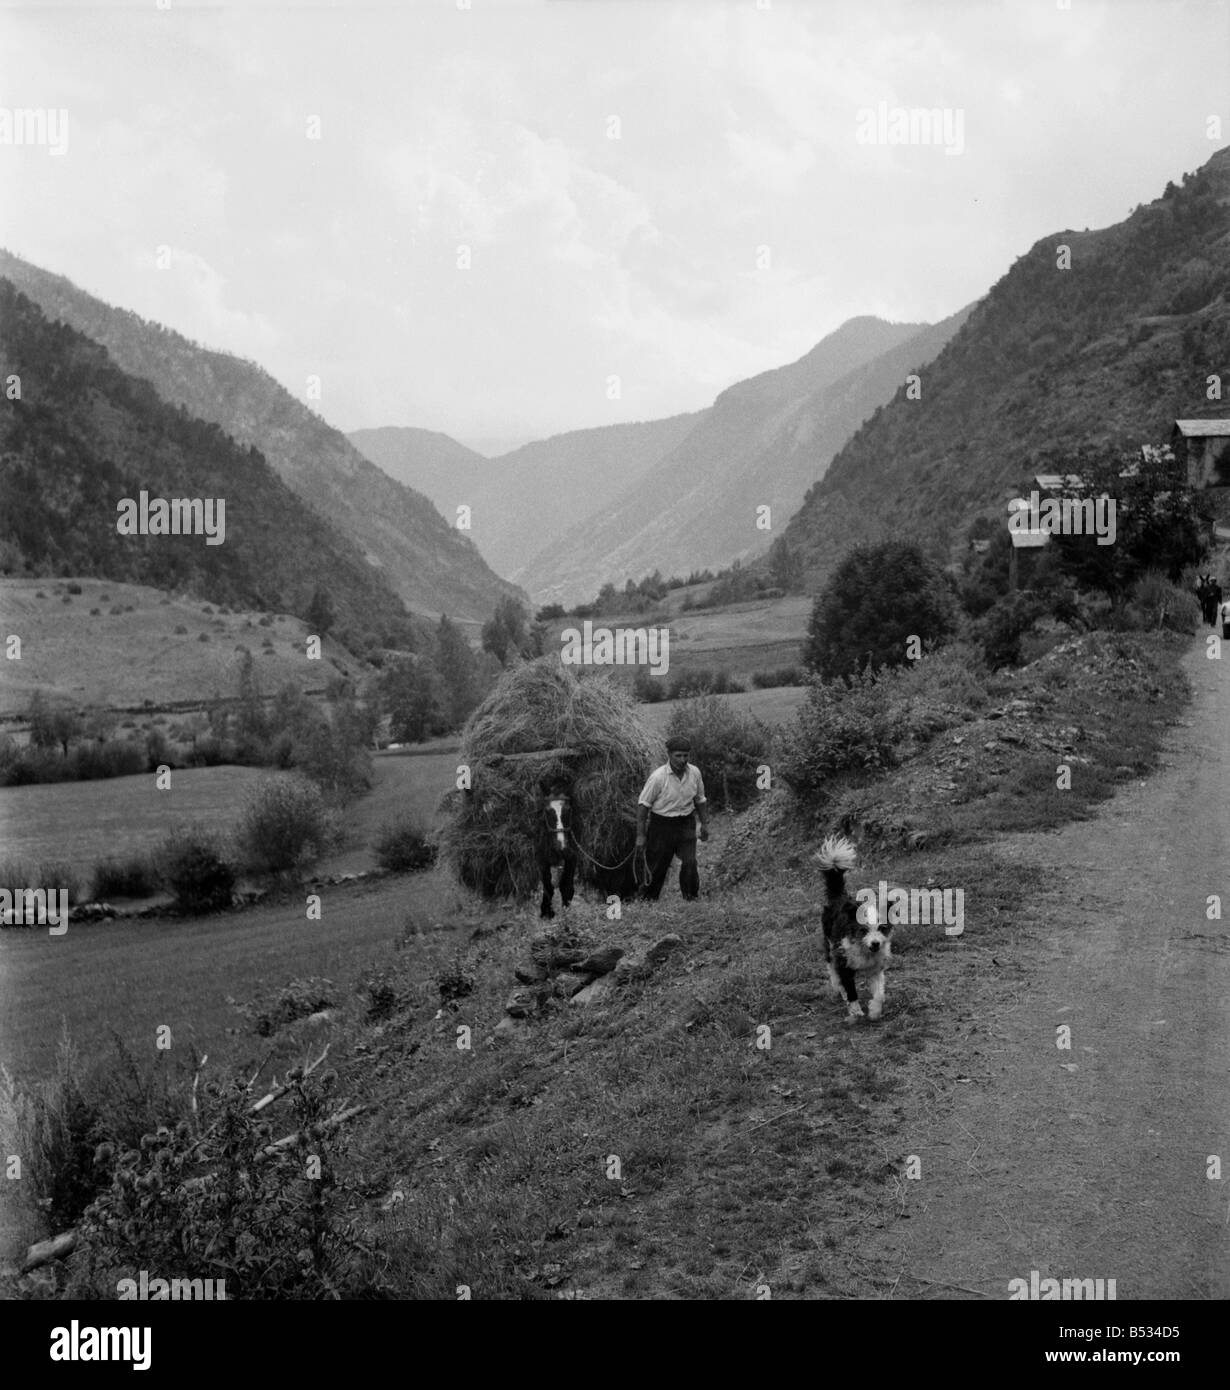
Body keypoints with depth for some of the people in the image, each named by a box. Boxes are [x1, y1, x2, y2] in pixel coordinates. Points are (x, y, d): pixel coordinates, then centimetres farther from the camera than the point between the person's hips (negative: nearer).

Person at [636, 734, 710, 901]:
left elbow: (700, 800, 13)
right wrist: (641, 835, -10)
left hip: (686, 824, 3)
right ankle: (650, 900, 22)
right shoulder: (658, 776, -18)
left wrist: (705, 823, 16)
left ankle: (691, 898, 4)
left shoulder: (695, 773, -4)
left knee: (690, 862, -10)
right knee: (658, 868, 4)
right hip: (661, 825, -3)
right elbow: (643, 804, -11)